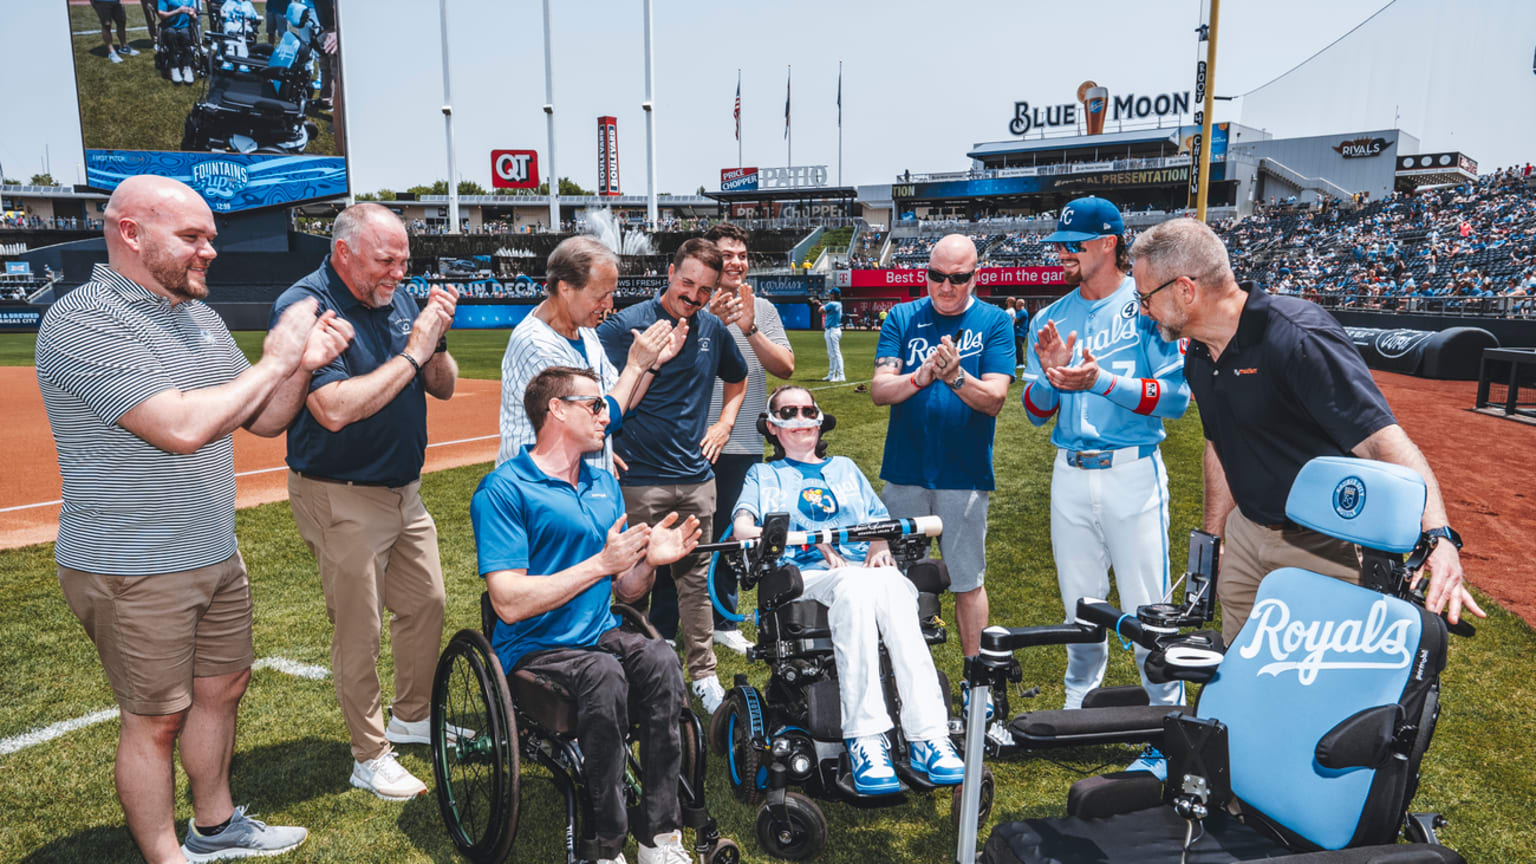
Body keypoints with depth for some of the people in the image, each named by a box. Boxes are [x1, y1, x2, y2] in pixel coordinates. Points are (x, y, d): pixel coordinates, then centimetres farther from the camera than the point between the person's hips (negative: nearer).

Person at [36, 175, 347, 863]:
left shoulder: (201, 317, 9)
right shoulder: (83, 322, -17)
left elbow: (264, 422, 11)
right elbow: (181, 428, -29)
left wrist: (304, 365, -8)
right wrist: (275, 360, -18)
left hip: (216, 555, 8)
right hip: (133, 571, -8)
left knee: (221, 688, 19)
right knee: (155, 721, 5)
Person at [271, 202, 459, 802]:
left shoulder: (397, 299, 4)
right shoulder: (305, 308, -18)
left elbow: (443, 388, 7)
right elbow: (335, 409, -30)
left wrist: (437, 339, -12)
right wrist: (411, 353, -24)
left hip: (404, 490, 8)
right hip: (342, 499, -8)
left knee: (427, 602, 17)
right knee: (359, 630, 4)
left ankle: (411, 717, 38)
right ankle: (369, 757, 20)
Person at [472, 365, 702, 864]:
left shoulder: (605, 485, 15)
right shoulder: (504, 490, -7)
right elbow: (510, 603, -16)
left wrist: (648, 560, -5)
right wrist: (600, 564, -18)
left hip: (601, 635, 6)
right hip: (533, 649, -5)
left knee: (659, 661, -26)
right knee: (604, 676, -34)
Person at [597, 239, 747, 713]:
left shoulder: (712, 328, 8)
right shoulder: (627, 324, -10)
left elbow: (737, 379, 26)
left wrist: (723, 426, 14)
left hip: (697, 477, 5)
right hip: (639, 479, -5)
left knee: (696, 578, 13)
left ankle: (703, 675, 25)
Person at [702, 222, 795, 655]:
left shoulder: (763, 309, 8)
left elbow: (786, 367, -4)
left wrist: (749, 329, -18)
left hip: (744, 445, 3)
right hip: (694, 442, -3)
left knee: (732, 537, 14)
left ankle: (723, 621, 29)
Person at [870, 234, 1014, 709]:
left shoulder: (993, 322, 1)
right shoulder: (902, 318, 5)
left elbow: (994, 398, -8)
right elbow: (879, 389, -4)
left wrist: (954, 374, -26)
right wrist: (922, 376, -22)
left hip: (965, 474, -2)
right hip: (905, 473, 2)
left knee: (968, 580, 7)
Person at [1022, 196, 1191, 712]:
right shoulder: (1051, 318, 12)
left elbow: (1176, 396, -11)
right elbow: (1035, 412, 10)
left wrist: (1103, 381, -21)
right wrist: (1050, 377, -11)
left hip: (1133, 472, -4)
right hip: (1069, 474, 5)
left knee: (1146, 606, -1)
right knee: (1078, 604, 15)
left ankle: (1168, 711, 17)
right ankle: (1079, 704, 32)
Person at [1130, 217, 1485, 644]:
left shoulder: (1298, 336, -25)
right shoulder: (1199, 356, 2)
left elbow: (1386, 442, -31)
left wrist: (1437, 536, -44)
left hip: (1324, 545, -7)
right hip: (1246, 535, 7)